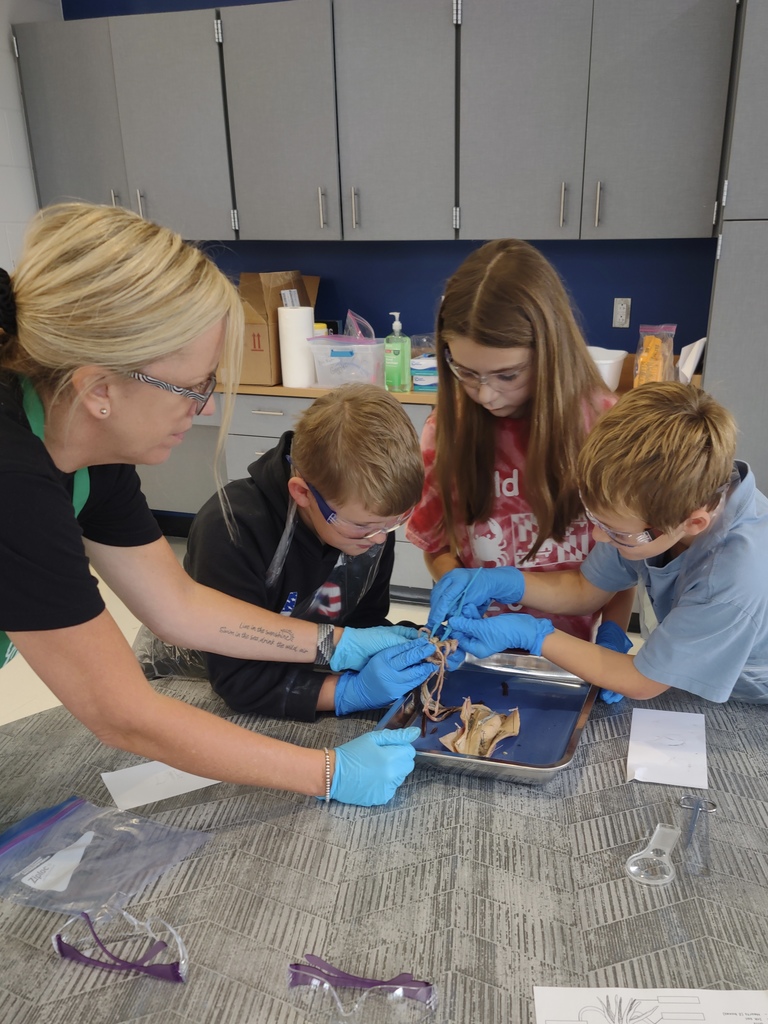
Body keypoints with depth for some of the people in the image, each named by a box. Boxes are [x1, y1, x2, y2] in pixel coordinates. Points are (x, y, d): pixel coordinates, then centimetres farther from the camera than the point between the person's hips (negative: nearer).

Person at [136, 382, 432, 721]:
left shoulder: (371, 514, -15)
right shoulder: (231, 531, -31)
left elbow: (366, 620, -2)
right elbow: (238, 678, -30)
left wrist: (402, 648, -22)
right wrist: (352, 691, -37)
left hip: (300, 671, 4)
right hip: (204, 677, -3)